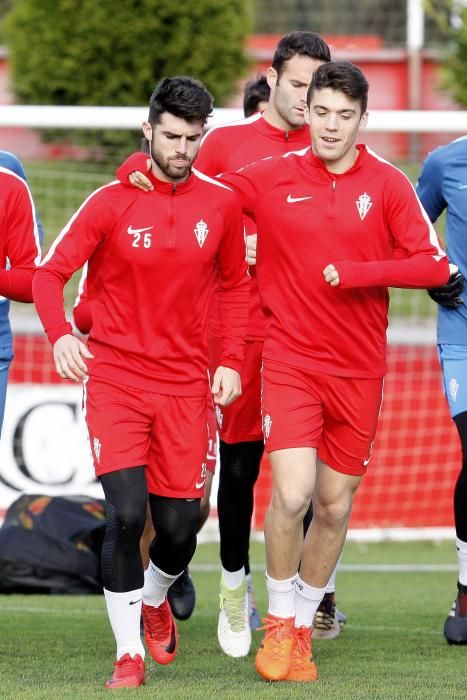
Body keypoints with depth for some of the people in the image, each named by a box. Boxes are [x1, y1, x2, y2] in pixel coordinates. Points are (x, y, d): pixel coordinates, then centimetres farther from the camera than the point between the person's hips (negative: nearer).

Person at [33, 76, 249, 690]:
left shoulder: (221, 205, 2)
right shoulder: (111, 203, -6)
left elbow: (235, 287, 14)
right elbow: (50, 273, -6)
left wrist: (231, 361, 2)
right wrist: (60, 333, -25)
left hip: (186, 385, 3)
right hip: (115, 379, -2)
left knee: (179, 529, 3)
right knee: (126, 513, -15)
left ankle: (154, 599, 39)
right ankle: (129, 655, -1)